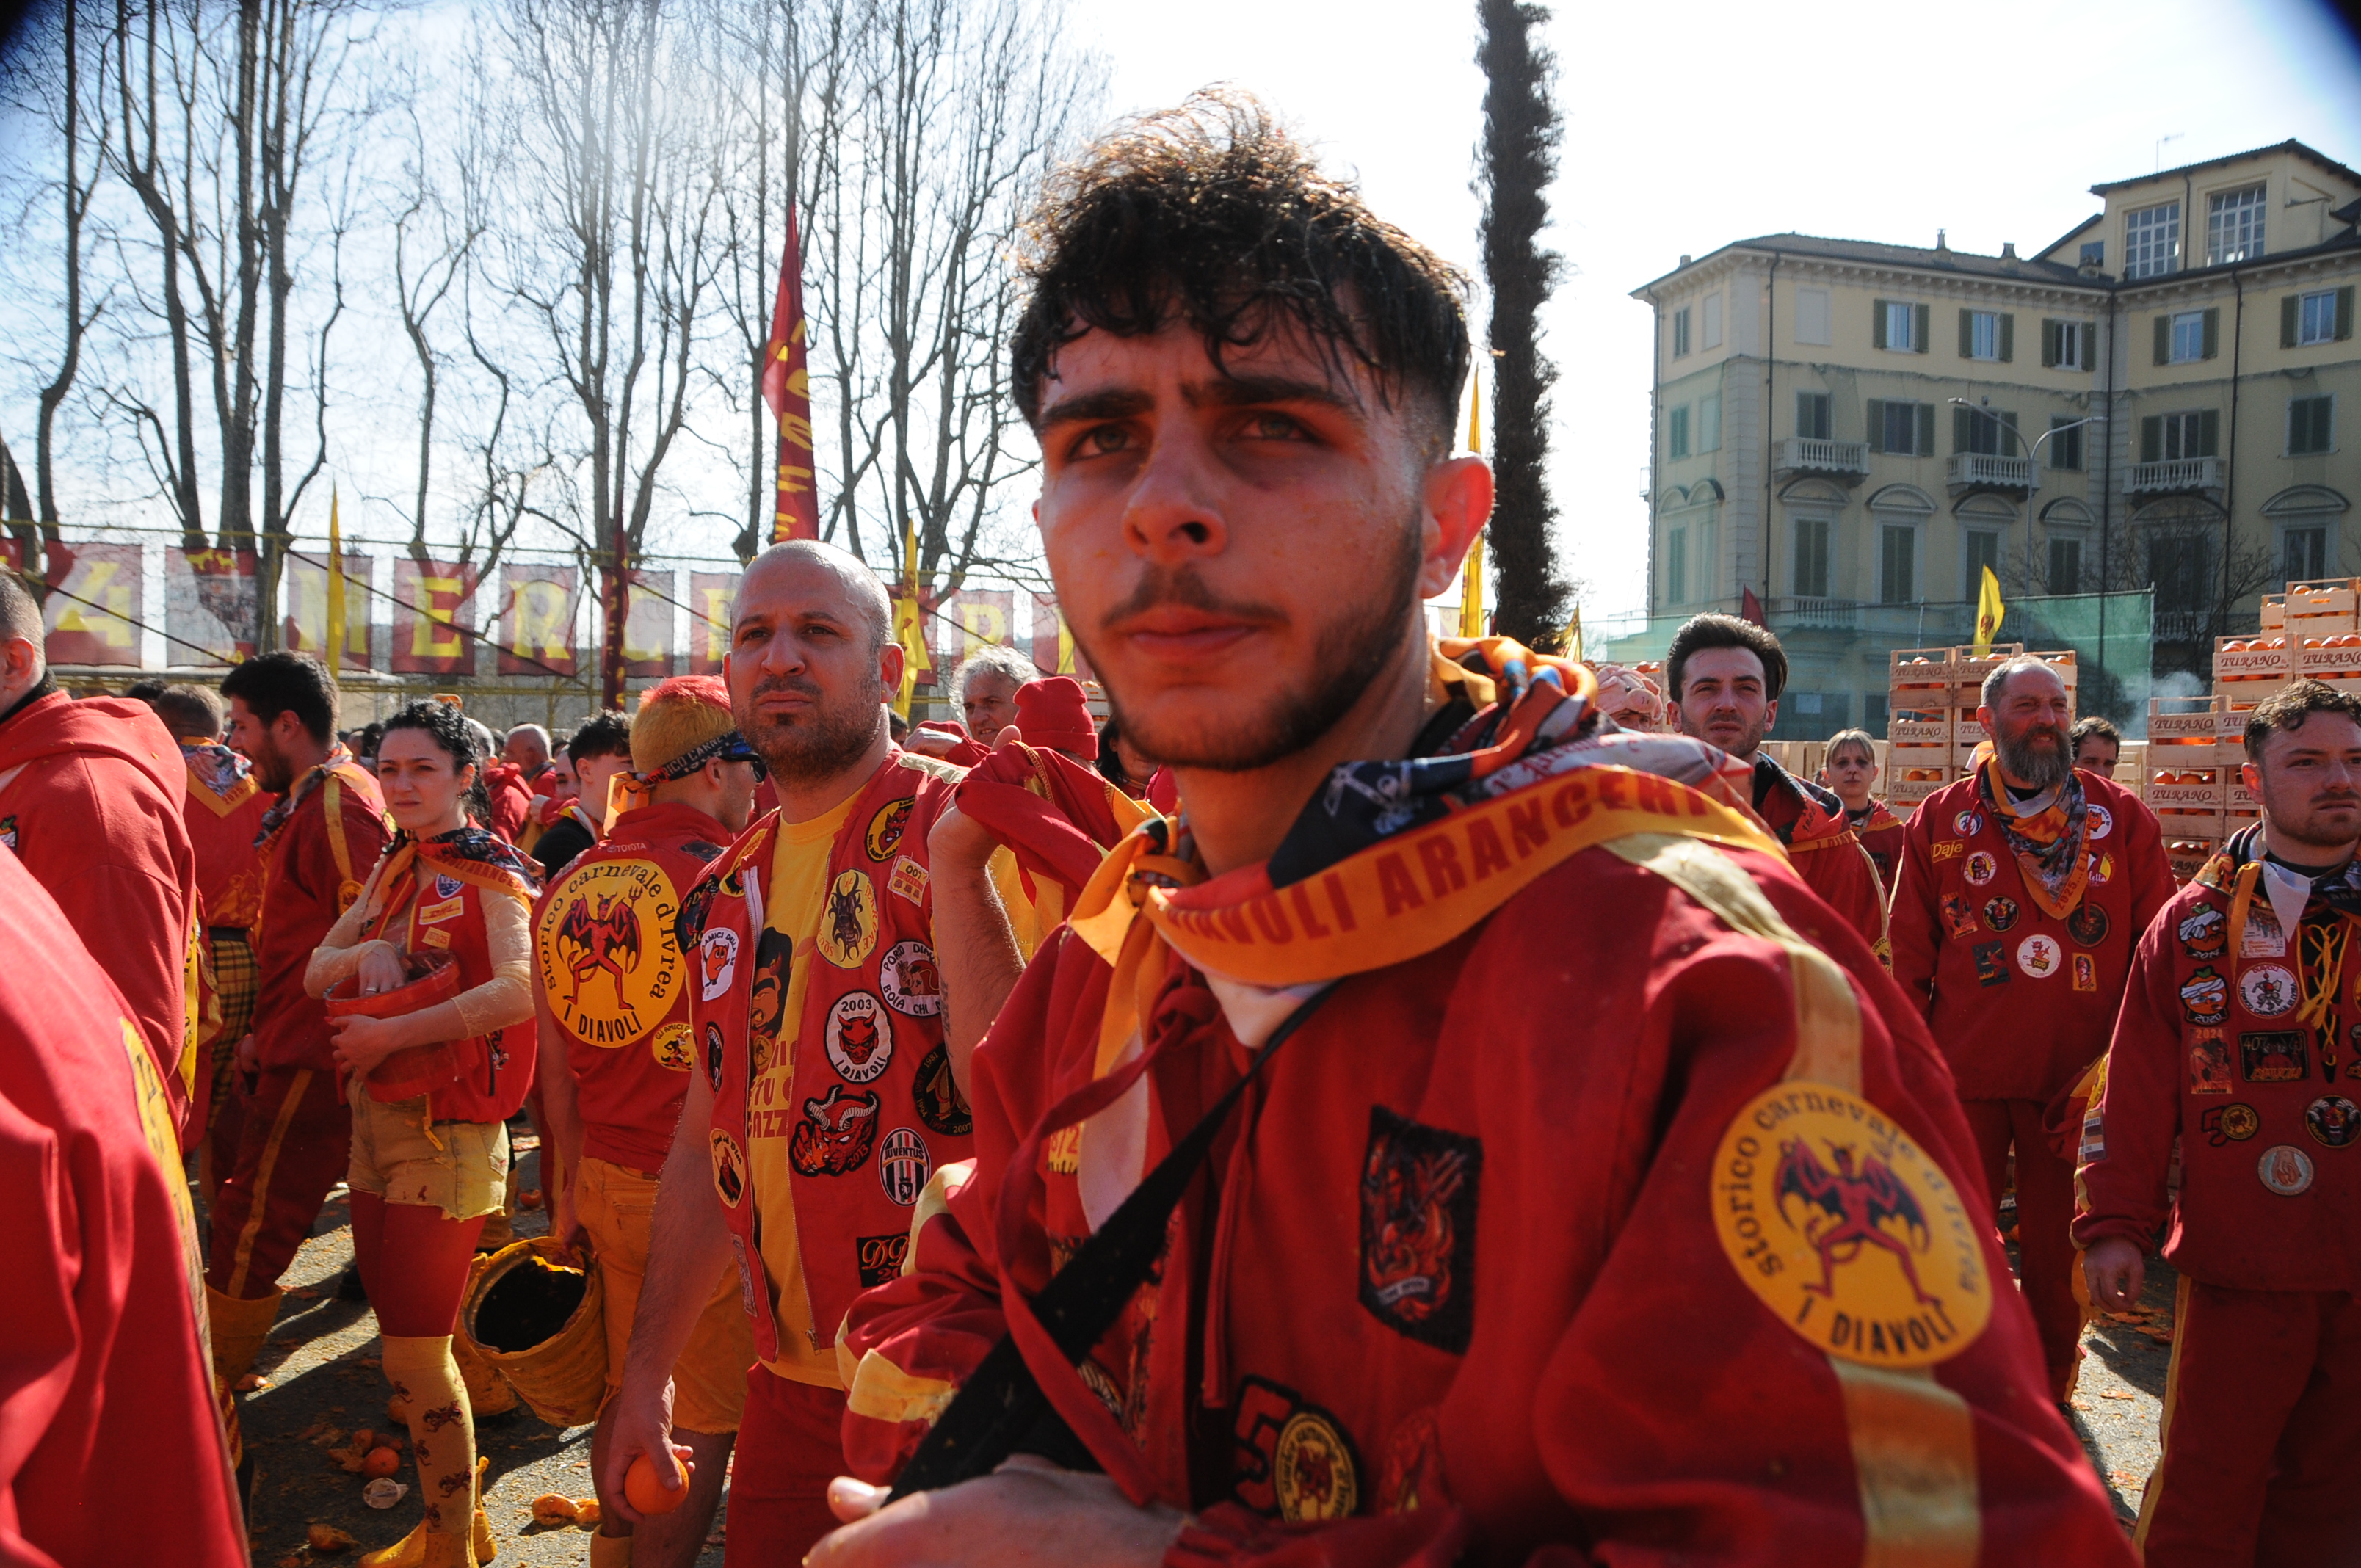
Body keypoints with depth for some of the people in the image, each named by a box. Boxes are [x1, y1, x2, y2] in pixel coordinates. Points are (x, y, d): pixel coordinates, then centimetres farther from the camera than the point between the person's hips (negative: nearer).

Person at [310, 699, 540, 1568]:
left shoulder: (489, 870, -10)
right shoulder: (393, 867, 13)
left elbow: (520, 989, -26)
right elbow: (315, 971, 12)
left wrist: (391, 1033, -21)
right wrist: (363, 953, -9)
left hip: (446, 1128, -8)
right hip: (374, 1115, 8)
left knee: (415, 1350, -3)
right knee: (401, 1332, 15)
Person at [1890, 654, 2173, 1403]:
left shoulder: (2121, 818, 4)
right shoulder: (1940, 820, 4)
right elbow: (1910, 956, 4)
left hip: (2079, 1075, 0)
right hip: (1963, 1072, 0)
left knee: (2059, 1245, 10)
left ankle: (2050, 1392, 29)